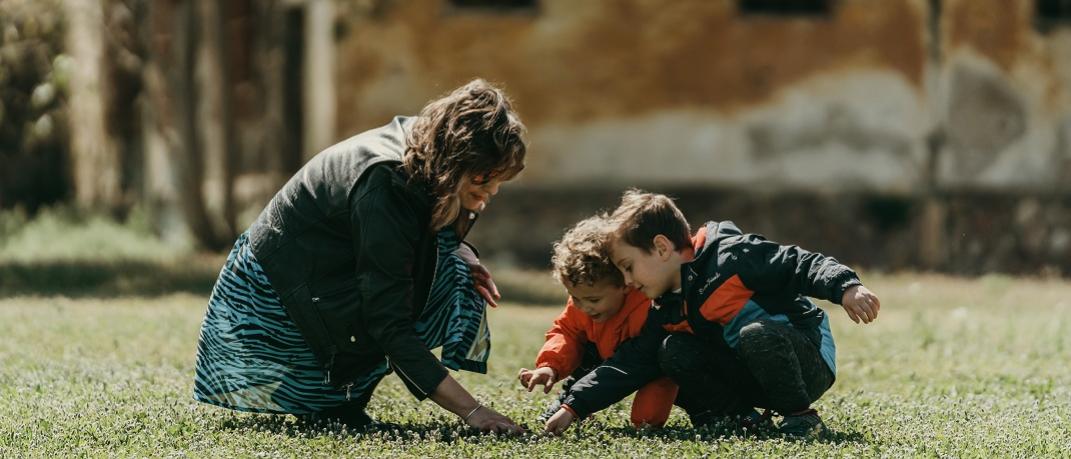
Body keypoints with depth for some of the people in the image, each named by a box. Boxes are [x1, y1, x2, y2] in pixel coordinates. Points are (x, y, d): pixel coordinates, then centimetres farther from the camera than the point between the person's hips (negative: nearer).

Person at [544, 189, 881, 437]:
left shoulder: (731, 257, -18)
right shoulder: (667, 313, 5)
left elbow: (801, 266, -22)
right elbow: (629, 365, 1)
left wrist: (846, 288, -40)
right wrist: (574, 407, -7)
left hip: (810, 360, -7)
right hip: (753, 378, 7)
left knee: (756, 333, -37)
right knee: (673, 352, -8)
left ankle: (800, 416, -18)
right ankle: (741, 415, -3)